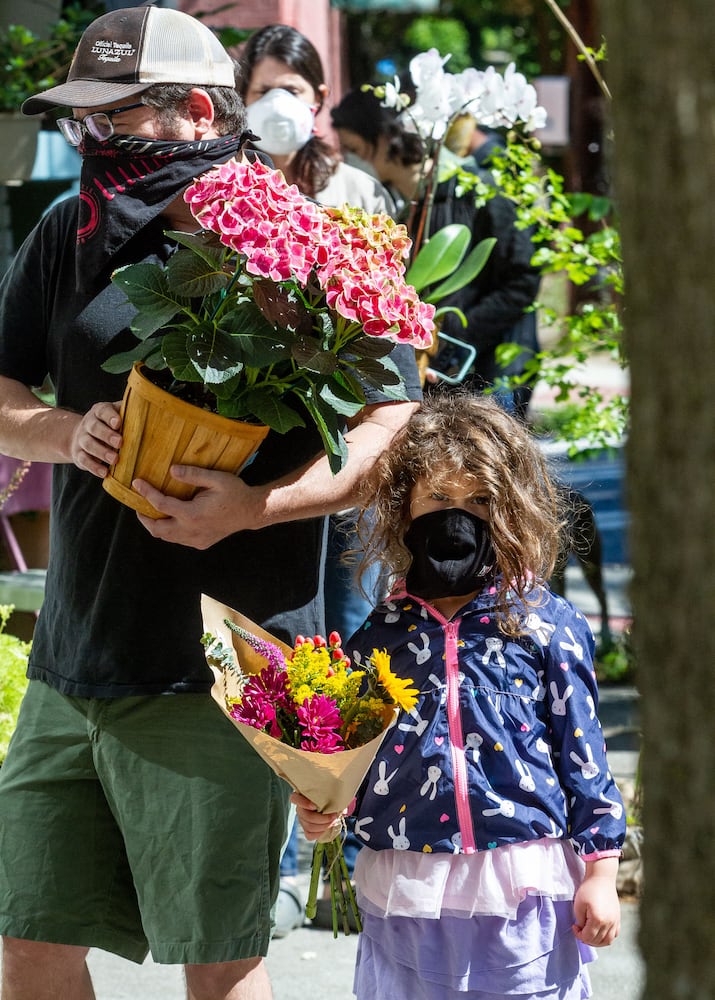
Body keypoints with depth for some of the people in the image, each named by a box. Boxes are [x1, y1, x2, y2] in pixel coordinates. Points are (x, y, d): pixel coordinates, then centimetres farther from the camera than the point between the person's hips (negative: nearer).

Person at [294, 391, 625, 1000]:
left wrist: (600, 872, -1)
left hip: (523, 892, -2)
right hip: (406, 899, 2)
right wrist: (322, 811, -3)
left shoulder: (544, 625, 0)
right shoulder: (378, 637, 7)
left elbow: (582, 750, 1)